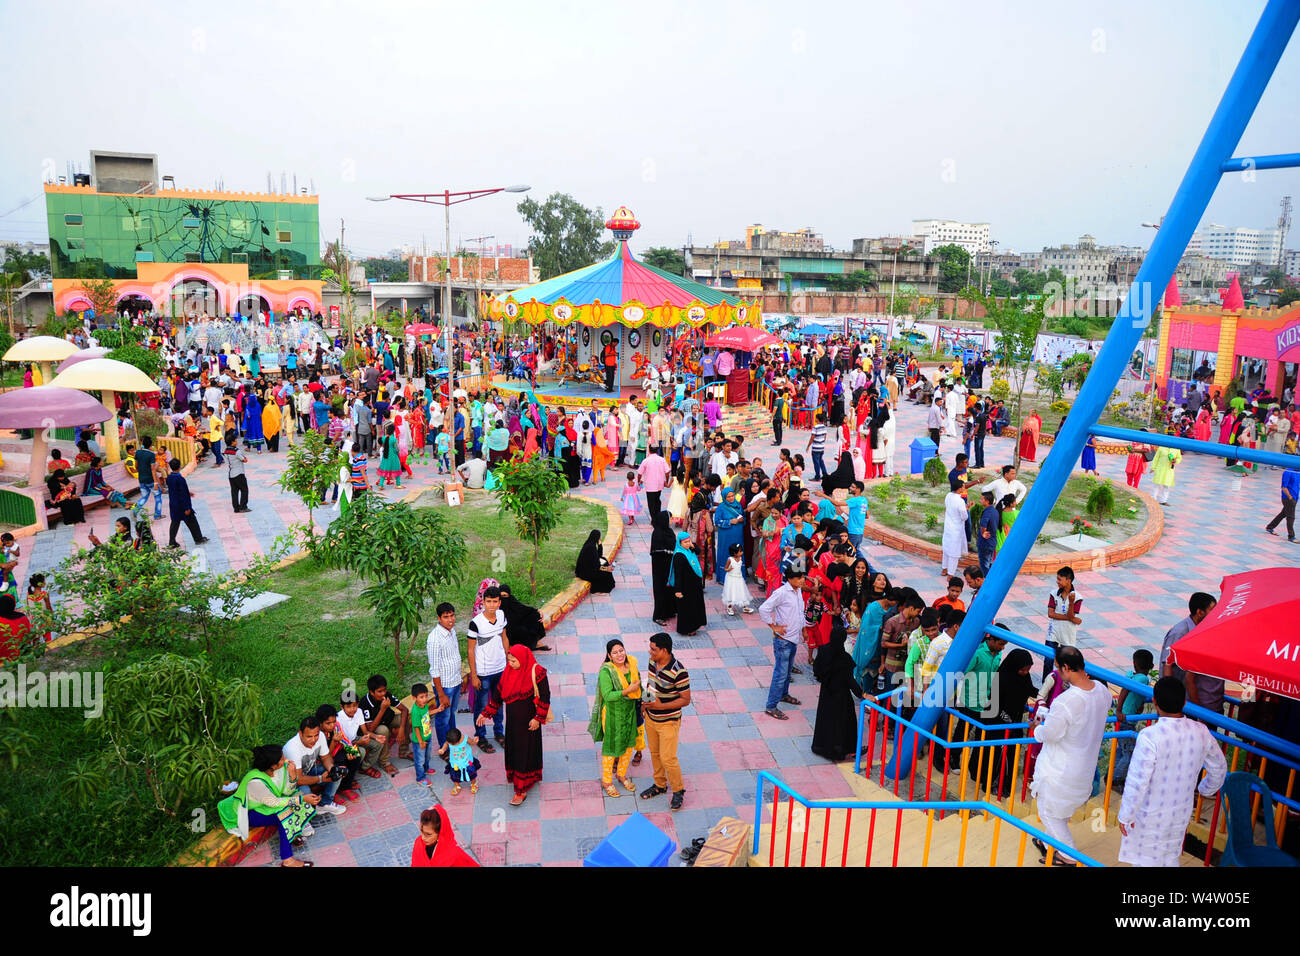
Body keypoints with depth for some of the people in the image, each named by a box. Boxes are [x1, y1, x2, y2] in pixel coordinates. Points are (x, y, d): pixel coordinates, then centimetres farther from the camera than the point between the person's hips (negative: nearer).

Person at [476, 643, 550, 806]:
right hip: (512, 719, 6)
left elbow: (544, 696, -15)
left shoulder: (536, 673, -19)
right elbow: (498, 692, 7)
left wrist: (538, 718, -15)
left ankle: (522, 790, 10)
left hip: (528, 720, -6)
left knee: (525, 751, 1)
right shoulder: (509, 671, -1)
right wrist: (485, 713, 8)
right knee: (513, 748, 16)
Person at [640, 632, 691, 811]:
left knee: (667, 758, 0)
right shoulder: (653, 661, -7)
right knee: (654, 753, 20)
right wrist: (646, 701, 3)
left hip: (668, 722, -7)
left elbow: (686, 699, -21)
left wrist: (661, 706, -29)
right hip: (650, 718, 7)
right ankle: (660, 785, 40)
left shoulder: (679, 673, -29)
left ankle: (678, 791, 23)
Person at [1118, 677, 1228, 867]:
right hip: (1181, 814, 6)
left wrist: (1125, 815, -12)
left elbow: (1137, 782, -26)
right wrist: (1204, 789, 29)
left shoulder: (1149, 737, -29)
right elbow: (1219, 768, 8)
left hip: (1150, 815, -5)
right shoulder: (1201, 732, -10)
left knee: (1145, 860, 12)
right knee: (1170, 858, 25)